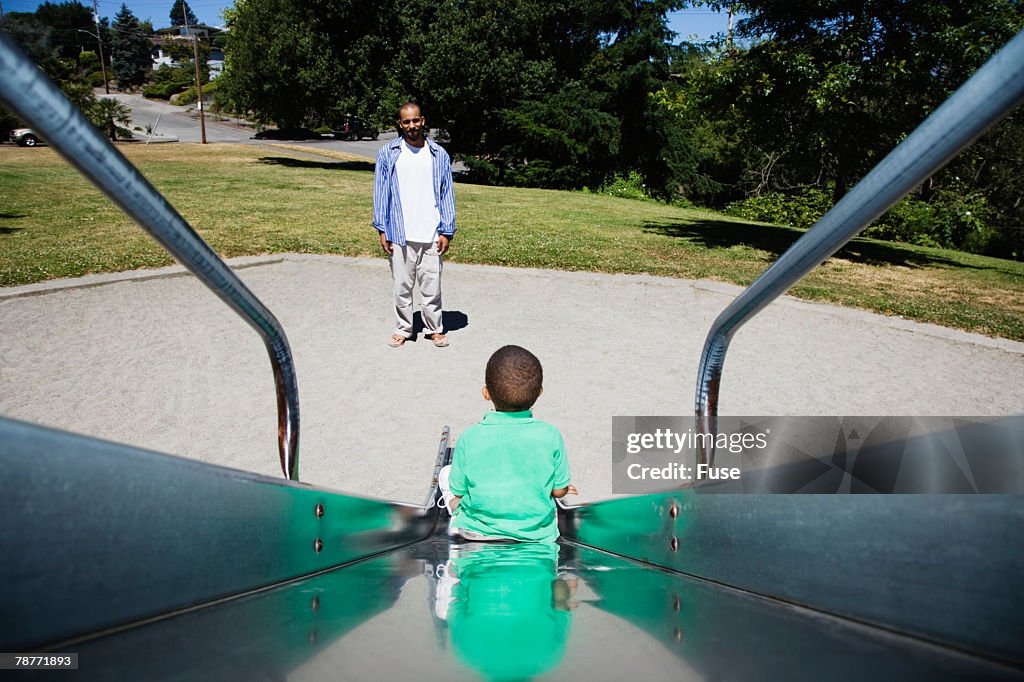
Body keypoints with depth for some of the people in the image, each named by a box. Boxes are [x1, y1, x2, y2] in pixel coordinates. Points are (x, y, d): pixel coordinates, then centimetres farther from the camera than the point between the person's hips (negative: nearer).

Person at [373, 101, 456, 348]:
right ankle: (403, 329, 20)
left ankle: (434, 328, 19)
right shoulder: (388, 153, 5)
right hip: (399, 234, 0)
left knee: (432, 286, 4)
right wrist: (382, 229, -2)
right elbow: (381, 192, 5)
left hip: (431, 235, 0)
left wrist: (446, 231, 0)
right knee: (402, 286, 7)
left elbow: (446, 195, 6)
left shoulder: (439, 154, 6)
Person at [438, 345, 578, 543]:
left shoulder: (470, 437, -19)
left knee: (446, 473, 20)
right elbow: (559, 490, -6)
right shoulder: (550, 435, -18)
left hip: (476, 531, -1)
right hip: (537, 532, 2)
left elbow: (459, 493, -7)